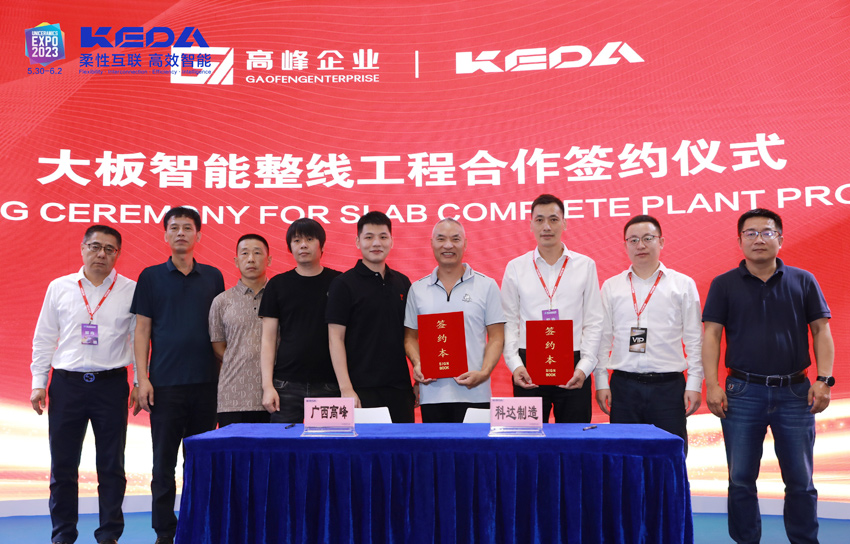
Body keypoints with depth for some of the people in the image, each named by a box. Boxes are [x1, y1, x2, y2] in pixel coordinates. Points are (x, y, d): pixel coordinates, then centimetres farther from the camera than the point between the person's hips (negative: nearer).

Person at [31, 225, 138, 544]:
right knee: (62, 464, 7)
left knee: (111, 465, 6)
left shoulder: (131, 291, 2)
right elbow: (44, 339, 9)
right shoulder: (59, 288, 6)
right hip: (66, 384, 2)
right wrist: (38, 383, 5)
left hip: (111, 385, -1)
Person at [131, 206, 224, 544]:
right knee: (164, 462, 3)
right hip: (165, 383, -1)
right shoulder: (151, 276, 4)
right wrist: (142, 378, -6)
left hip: (206, 380, 2)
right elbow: (142, 330, 2)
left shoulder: (213, 277, 9)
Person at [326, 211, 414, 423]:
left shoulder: (402, 282, 12)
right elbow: (335, 338, -7)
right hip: (362, 390, -5)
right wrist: (346, 388, -14)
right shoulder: (343, 284, -3)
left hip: (400, 388, 5)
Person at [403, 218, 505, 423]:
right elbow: (411, 336, 14)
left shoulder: (487, 286, 5)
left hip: (473, 393, -2)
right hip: (431, 392, 2)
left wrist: (484, 373, -12)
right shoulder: (417, 289, 11)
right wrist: (417, 364, -5)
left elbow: (496, 337, 3)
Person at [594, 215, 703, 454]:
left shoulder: (683, 285, 7)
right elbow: (603, 338, 9)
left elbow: (694, 338, 6)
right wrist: (601, 382, 3)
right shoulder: (611, 287, 10)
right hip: (623, 385, 1)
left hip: (669, 385, -1)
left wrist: (694, 384, 0)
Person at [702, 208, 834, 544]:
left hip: (795, 392, 1)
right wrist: (712, 384, -9)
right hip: (743, 391, 0)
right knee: (741, 480, 5)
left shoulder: (803, 281, 6)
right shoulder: (724, 285, 4)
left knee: (800, 481, 7)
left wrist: (824, 379, -6)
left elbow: (821, 331, 5)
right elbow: (711, 335, 0)